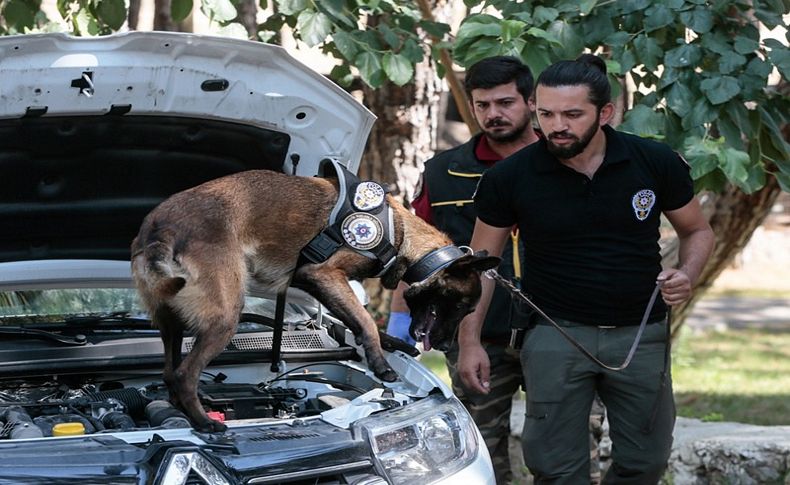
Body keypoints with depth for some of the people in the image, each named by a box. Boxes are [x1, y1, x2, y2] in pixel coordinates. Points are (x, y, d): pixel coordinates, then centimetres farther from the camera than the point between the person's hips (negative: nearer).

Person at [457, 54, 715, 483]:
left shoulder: (656, 163, -7)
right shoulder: (509, 177, -8)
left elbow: (697, 230, 8)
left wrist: (687, 274, -12)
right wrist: (470, 340, -4)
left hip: (641, 333, 1)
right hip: (555, 333, -1)